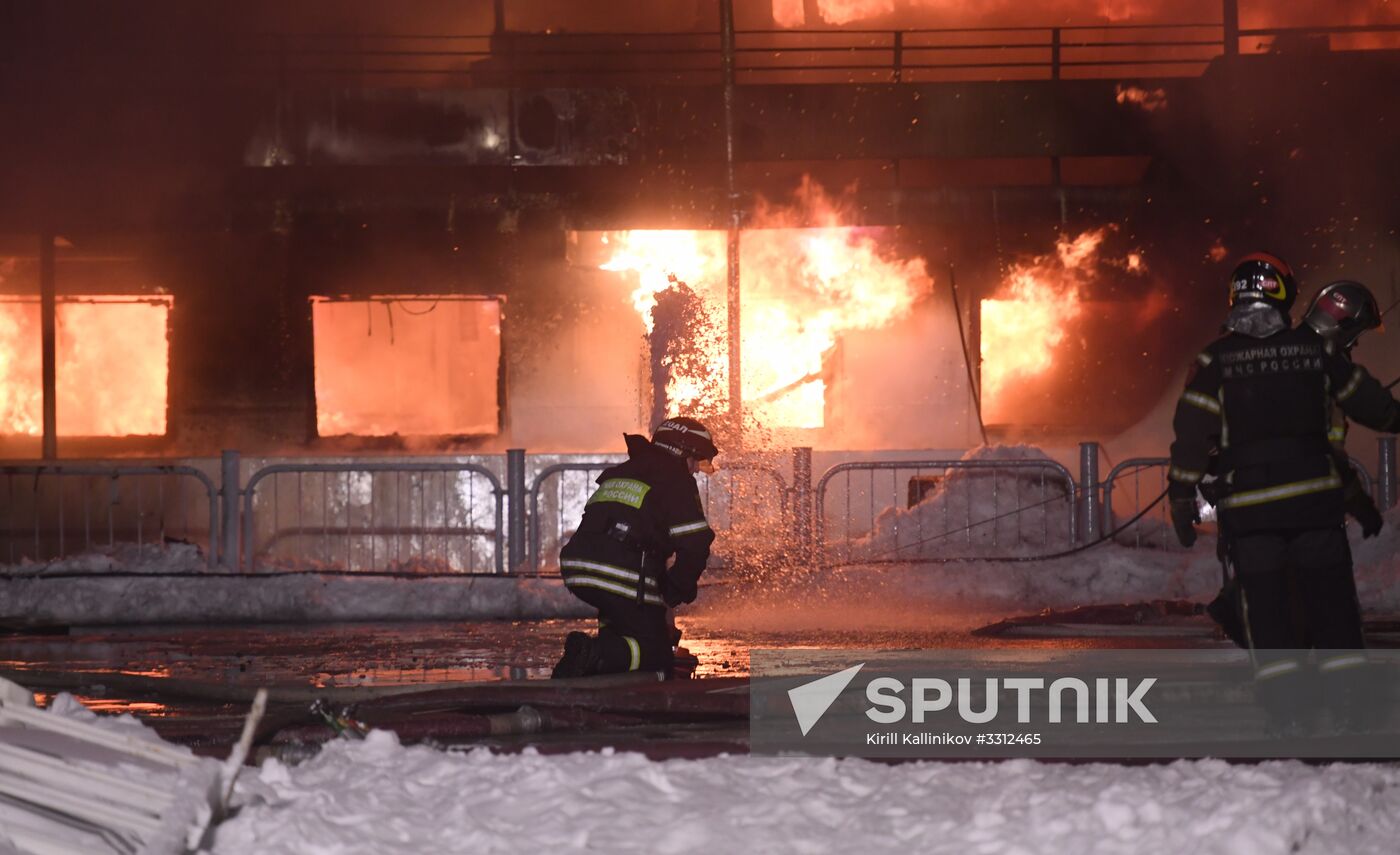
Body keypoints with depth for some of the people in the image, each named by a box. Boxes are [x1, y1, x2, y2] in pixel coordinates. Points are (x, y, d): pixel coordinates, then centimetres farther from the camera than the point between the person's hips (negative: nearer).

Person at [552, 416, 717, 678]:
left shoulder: (619, 473, 29)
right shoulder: (676, 480, 5)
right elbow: (695, 543, -6)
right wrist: (676, 592, 8)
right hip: (627, 578, -7)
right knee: (655, 655, 0)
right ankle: (594, 654, -26)